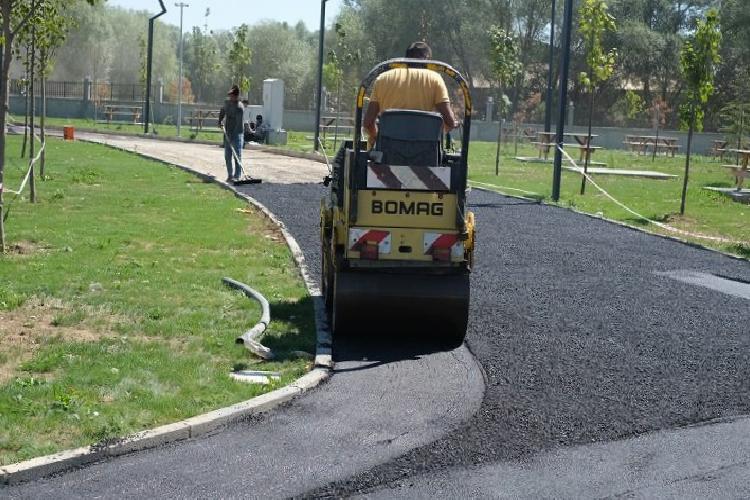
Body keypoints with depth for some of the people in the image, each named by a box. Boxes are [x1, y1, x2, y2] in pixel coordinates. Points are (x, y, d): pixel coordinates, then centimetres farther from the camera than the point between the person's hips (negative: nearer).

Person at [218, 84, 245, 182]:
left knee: (237, 156, -7)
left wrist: (233, 136, -26)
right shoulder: (227, 102, 8)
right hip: (227, 133, 8)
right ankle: (230, 175, 18)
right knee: (227, 156, 10)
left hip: (237, 133, -8)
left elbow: (239, 123, -21)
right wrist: (220, 121, 12)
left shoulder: (239, 107, -16)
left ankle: (237, 176, -5)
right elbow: (222, 111, 29)